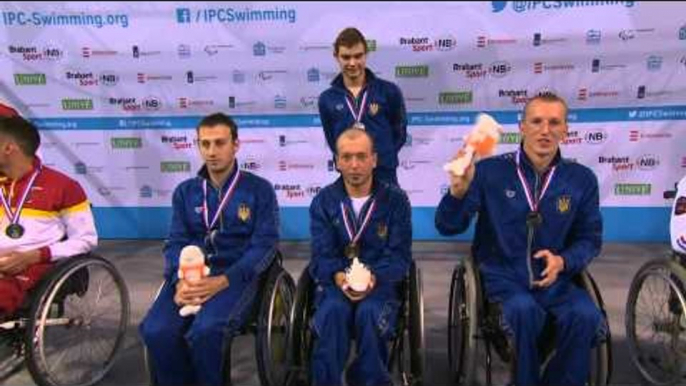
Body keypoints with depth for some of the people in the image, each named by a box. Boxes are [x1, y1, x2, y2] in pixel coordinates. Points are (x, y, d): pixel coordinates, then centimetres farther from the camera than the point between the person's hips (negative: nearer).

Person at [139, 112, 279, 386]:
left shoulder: (259, 189, 4)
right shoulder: (185, 191, 16)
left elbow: (264, 244, -4)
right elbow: (176, 242, 9)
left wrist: (222, 281, -18)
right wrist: (180, 281, -13)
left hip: (237, 275, -3)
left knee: (205, 331, -31)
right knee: (156, 331, -24)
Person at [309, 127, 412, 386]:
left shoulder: (395, 199, 0)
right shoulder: (323, 201, 4)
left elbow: (399, 255, -5)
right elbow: (322, 255, -3)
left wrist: (374, 277, -25)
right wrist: (338, 277, -26)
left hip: (381, 282, 0)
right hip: (336, 282, 1)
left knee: (369, 313, -33)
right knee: (333, 311, -33)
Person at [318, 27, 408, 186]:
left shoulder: (389, 91, -1)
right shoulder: (327, 99, 3)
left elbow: (400, 133, 6)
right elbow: (332, 140, 11)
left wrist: (383, 156, 0)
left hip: (384, 175, -1)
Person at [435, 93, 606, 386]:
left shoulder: (582, 179, 3)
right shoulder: (490, 171, -5)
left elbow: (590, 238, 11)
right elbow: (448, 227, -7)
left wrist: (563, 261, -10)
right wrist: (458, 192, -27)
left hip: (555, 279, 3)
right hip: (503, 276, -2)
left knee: (586, 316, -25)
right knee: (524, 310, -32)